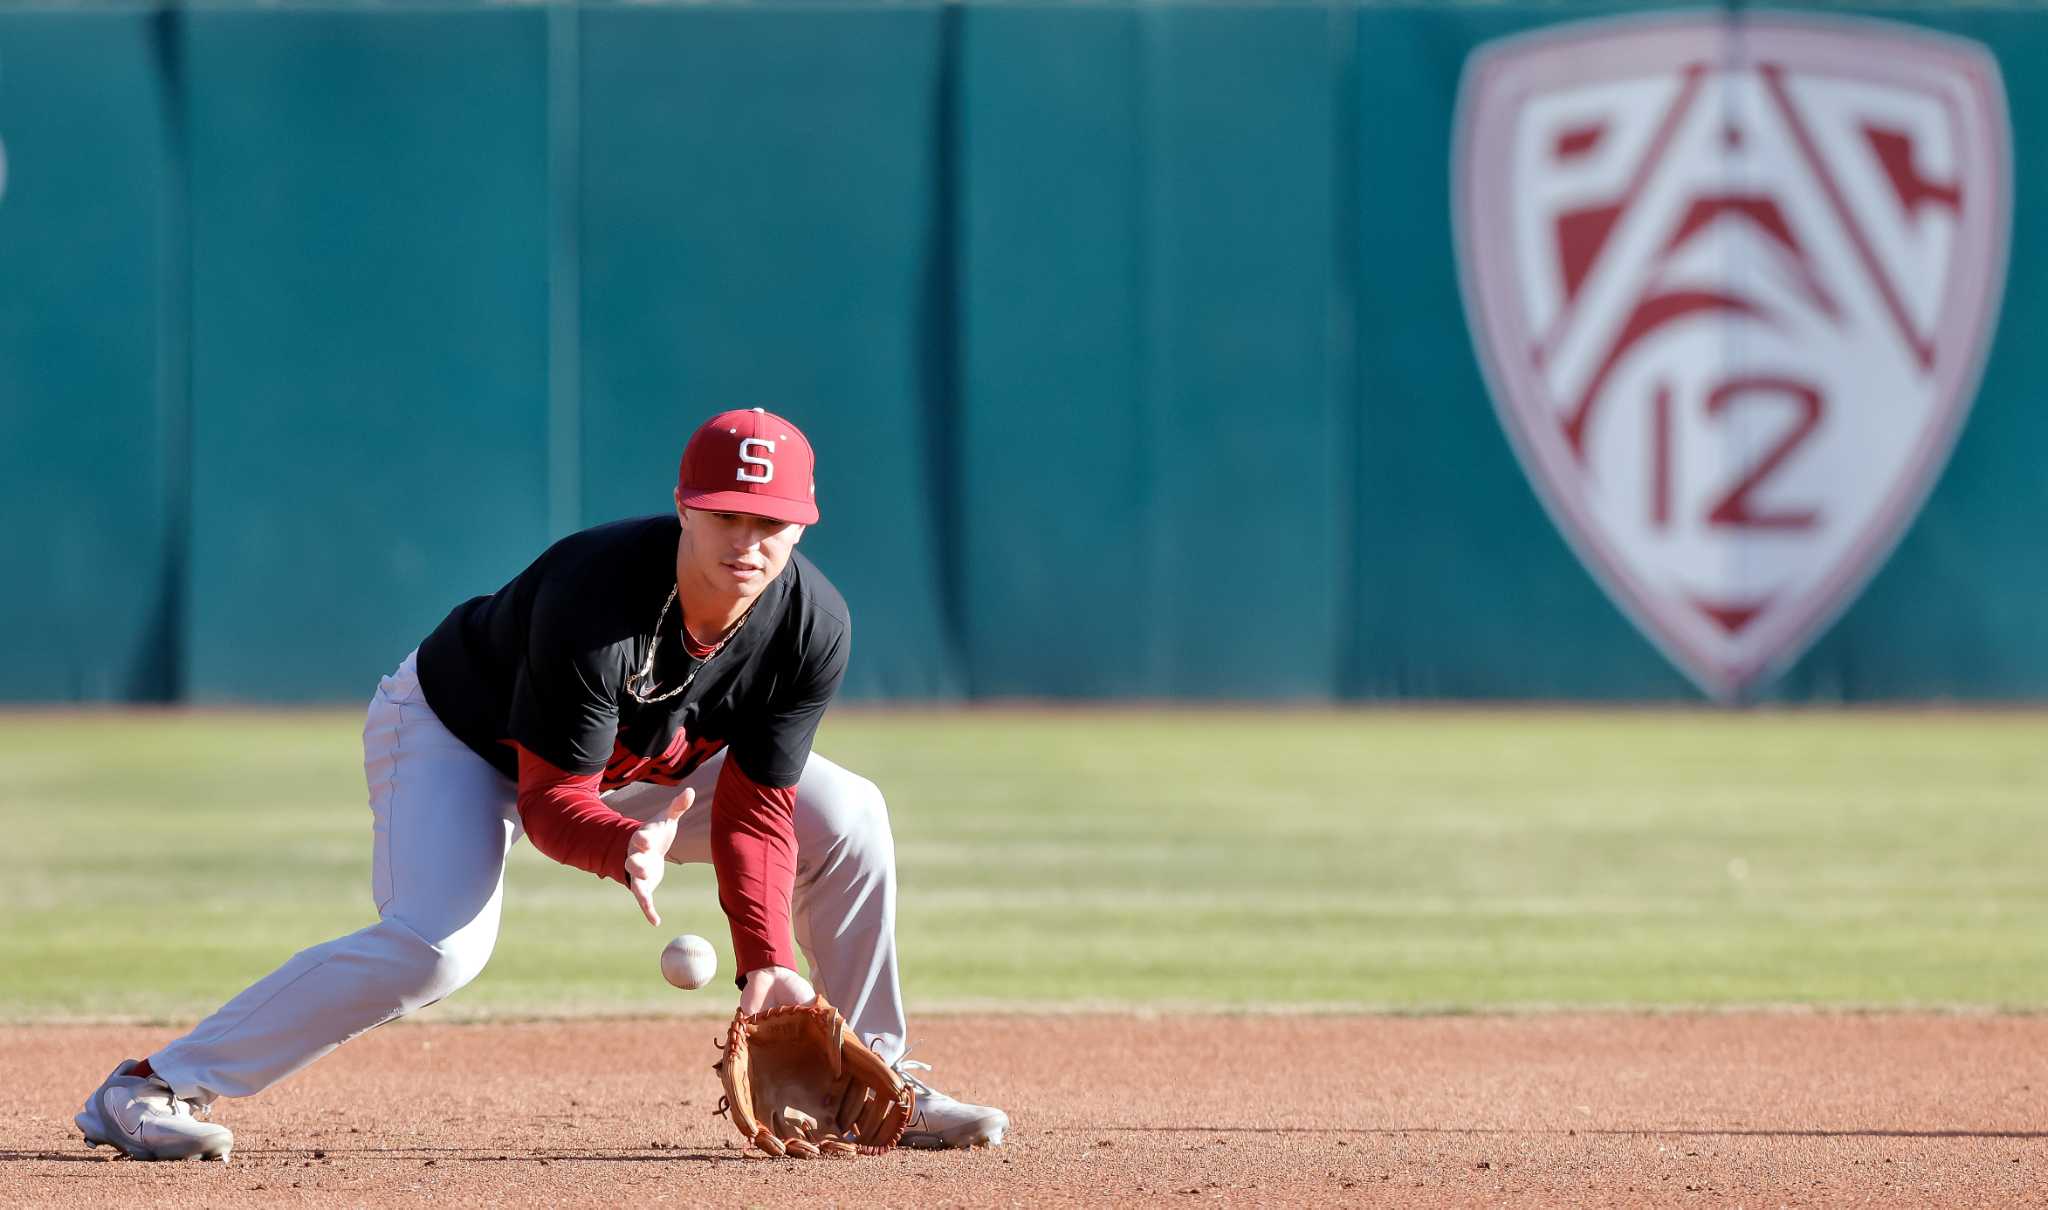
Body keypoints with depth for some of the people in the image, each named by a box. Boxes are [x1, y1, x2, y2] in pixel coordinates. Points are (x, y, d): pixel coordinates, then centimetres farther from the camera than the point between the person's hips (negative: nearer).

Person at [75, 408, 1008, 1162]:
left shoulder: (812, 627, -22)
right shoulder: (591, 600, -38)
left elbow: (753, 809, -16)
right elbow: (551, 804, -33)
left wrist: (765, 963, -27)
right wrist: (627, 847, -55)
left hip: (632, 763, 7)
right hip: (457, 734, -7)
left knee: (846, 819, -5)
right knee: (437, 946, -32)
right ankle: (145, 1092, -29)